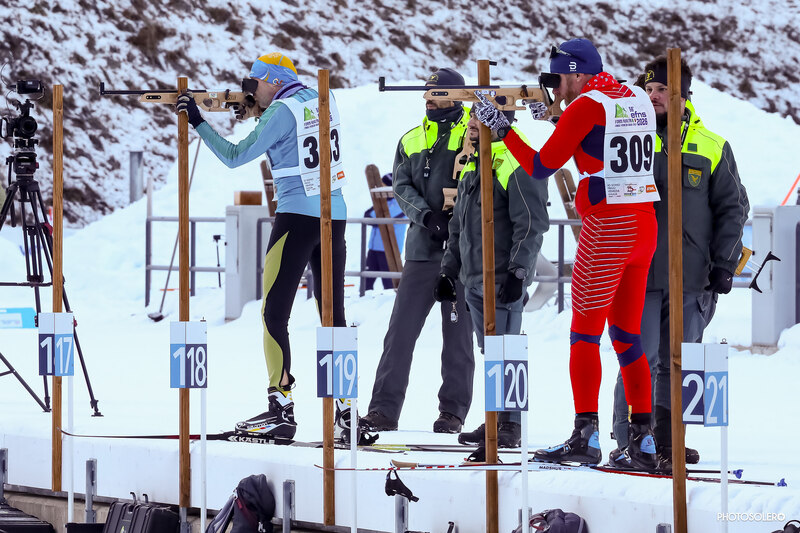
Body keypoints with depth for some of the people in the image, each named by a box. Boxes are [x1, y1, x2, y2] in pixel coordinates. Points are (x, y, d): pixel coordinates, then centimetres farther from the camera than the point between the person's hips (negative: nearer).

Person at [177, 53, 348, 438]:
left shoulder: (281, 111, -9)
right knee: (333, 314, 9)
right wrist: (257, 109, 16)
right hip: (335, 217, 7)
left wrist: (198, 122, -1)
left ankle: (281, 407, -11)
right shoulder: (322, 102, 11)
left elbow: (235, 157, -7)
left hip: (297, 217, -7)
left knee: (274, 313, -4)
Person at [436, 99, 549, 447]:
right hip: (474, 280, 9)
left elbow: (531, 224, -16)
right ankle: (495, 422, 14)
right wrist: (449, 270, 22)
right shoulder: (473, 165, 18)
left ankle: (510, 427, -6)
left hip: (503, 281, -9)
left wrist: (518, 271, -22)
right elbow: (459, 226, 25)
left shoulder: (519, 164, -11)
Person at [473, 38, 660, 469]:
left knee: (584, 332, -2)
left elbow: (541, 166, -6)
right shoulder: (637, 99, 13)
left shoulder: (587, 105, -8)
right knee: (626, 335, 10)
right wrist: (556, 119, 25)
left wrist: (501, 128, 3)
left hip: (607, 227, -7)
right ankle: (642, 442, 6)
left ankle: (585, 435, -8)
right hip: (645, 226, 7)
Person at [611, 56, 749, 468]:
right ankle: (630, 444, -5)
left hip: (692, 278, 1)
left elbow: (733, 208, 9)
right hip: (639, 274, -1)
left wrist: (724, 263, 1)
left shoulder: (712, 148, 6)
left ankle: (666, 442, 14)